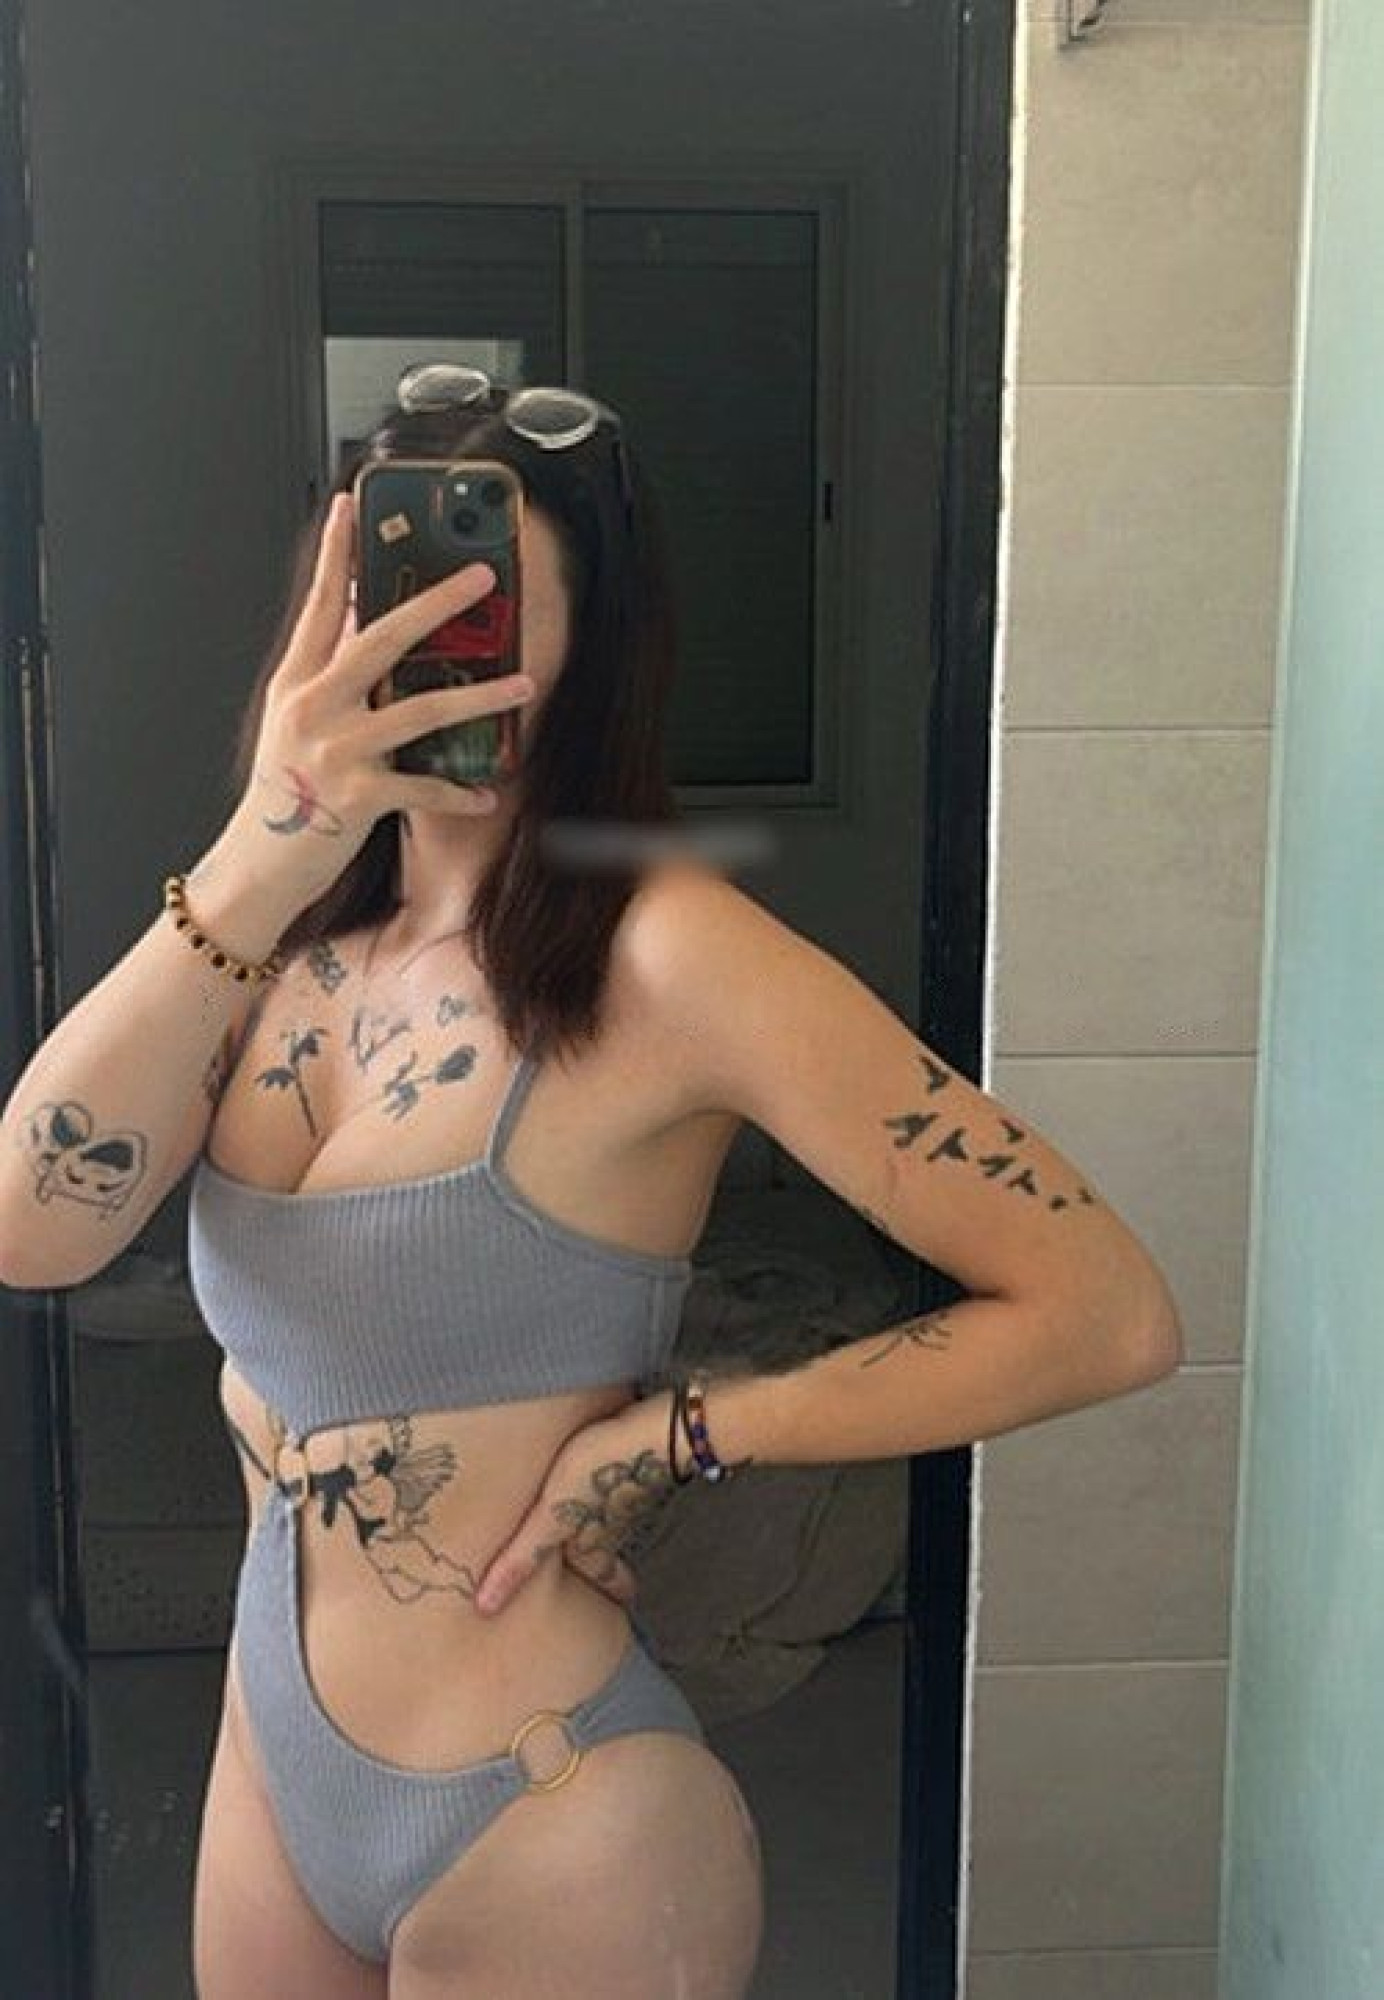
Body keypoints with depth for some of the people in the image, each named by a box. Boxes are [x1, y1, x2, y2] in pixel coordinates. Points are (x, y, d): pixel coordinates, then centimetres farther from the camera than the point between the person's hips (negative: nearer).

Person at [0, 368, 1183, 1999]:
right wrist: (258, 862, -29)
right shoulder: (294, 939, -1)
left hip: (546, 1838, -6)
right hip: (270, 1764, 6)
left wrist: (680, 1436, -18)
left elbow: (1108, 1311, -23)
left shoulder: (657, 948, -20)